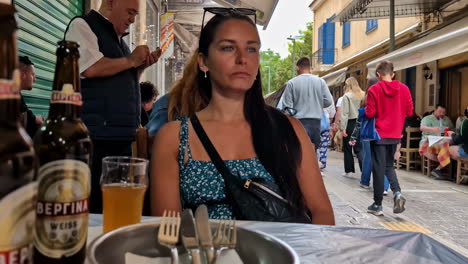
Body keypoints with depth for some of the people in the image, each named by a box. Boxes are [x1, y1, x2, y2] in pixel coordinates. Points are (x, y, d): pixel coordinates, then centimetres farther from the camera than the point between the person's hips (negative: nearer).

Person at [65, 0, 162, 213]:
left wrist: (141, 66, 12)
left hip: (122, 137, 9)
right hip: (95, 138, -8)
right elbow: (91, 68, -19)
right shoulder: (82, 26, -1)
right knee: (92, 207, -6)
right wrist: (130, 60, -6)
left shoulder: (119, 39, 22)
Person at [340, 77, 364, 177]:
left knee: (347, 149, 9)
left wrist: (342, 128, -9)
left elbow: (344, 113, -11)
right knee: (359, 148, 9)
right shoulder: (363, 95, 2)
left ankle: (348, 171, 16)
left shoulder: (347, 96, -8)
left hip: (350, 124, -3)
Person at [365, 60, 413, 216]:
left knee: (379, 169, 4)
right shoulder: (403, 89, 0)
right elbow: (409, 112, 1)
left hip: (379, 134, -4)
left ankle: (377, 205, 11)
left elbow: (369, 113, -13)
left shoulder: (374, 89, -11)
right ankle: (397, 192, -3)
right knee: (389, 166, 20)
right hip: (395, 135, 4)